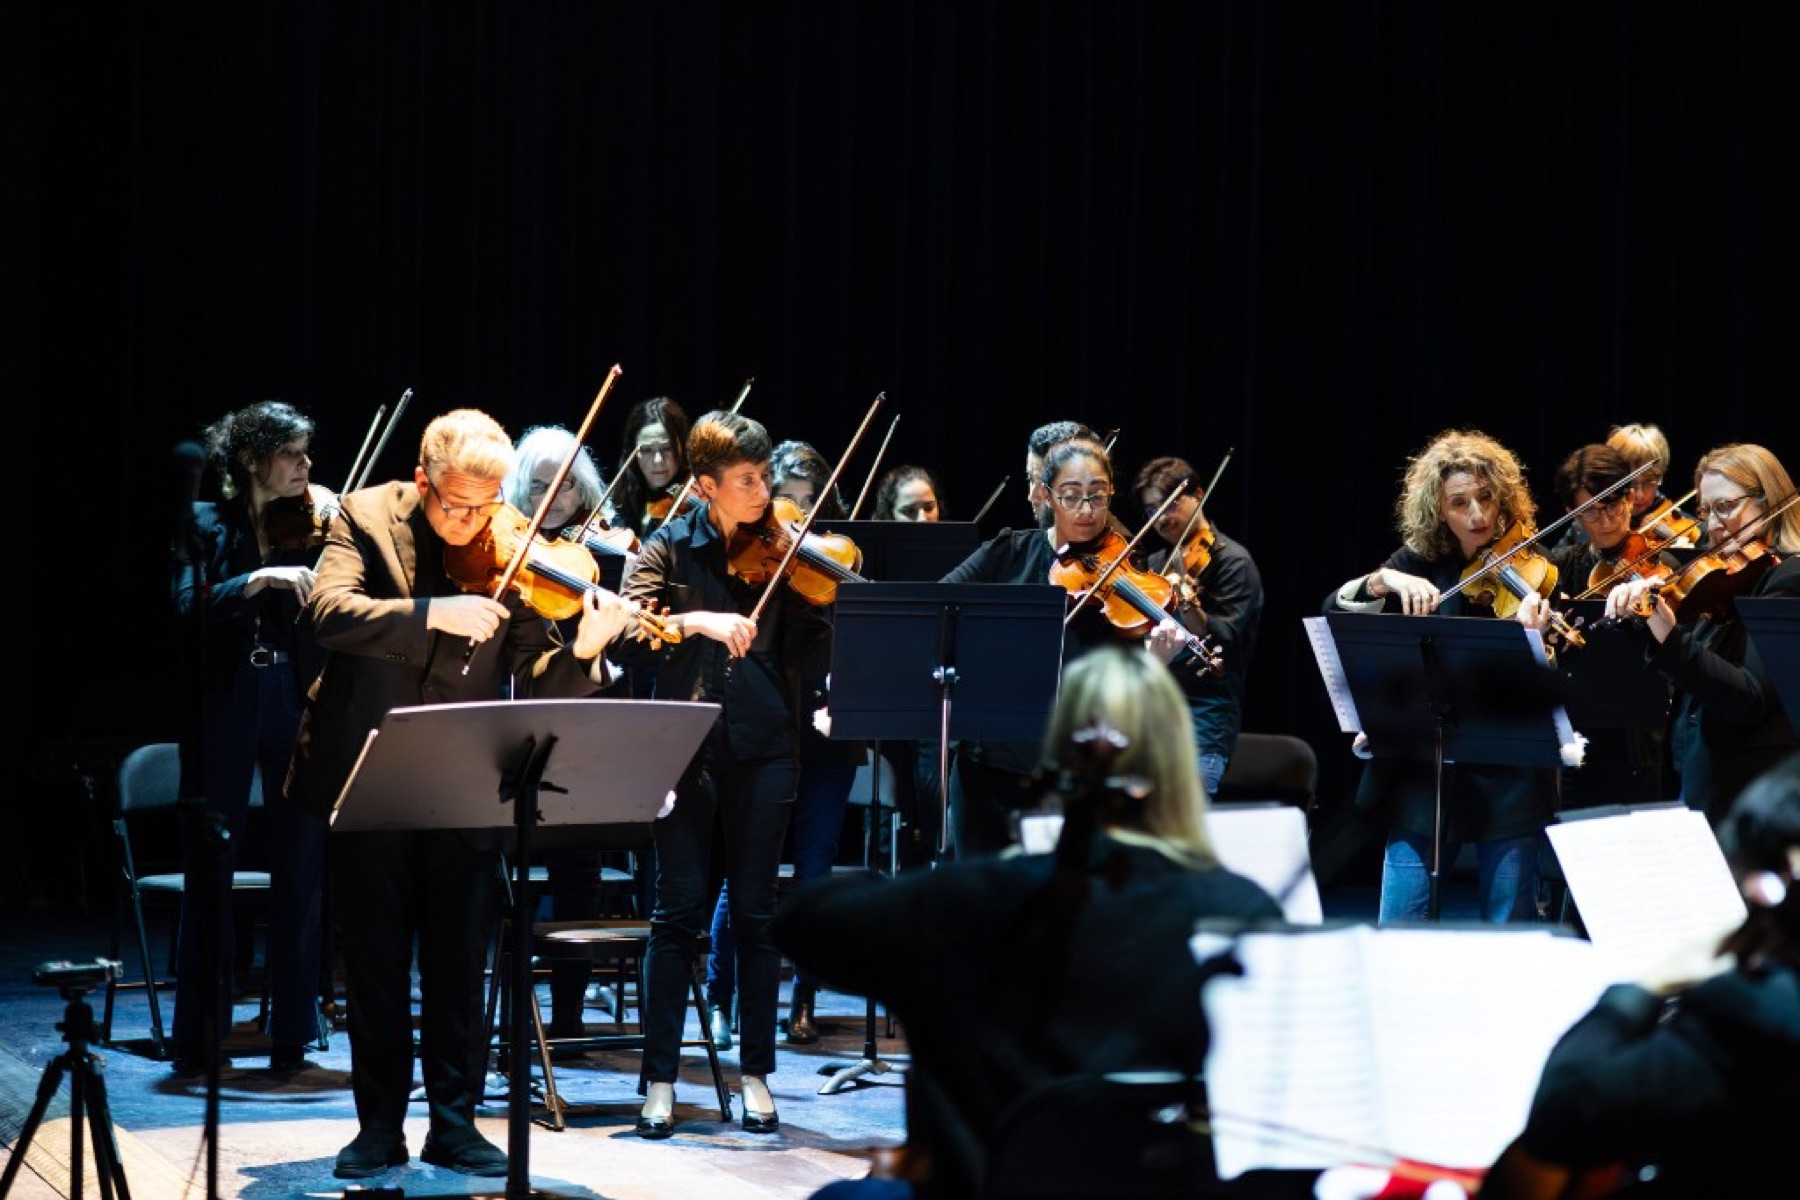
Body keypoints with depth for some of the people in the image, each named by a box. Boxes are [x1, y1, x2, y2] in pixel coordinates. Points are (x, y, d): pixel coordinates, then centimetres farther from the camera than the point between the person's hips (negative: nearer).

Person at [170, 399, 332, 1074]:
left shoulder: (313, 526, 8)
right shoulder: (206, 526, 4)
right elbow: (190, 605, -12)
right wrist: (260, 579, -23)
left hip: (298, 707, 2)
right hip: (225, 708, -2)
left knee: (301, 871, 2)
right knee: (210, 870, 3)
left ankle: (292, 1037, 9)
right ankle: (198, 1038, 10)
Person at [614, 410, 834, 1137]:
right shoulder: (670, 550, 3)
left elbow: (814, 658, -2)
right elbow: (625, 635, -11)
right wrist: (695, 621, -26)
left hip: (762, 750, 1)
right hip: (686, 747, -1)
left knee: (754, 912, 5)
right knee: (681, 909, -1)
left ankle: (756, 1076, 14)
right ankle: (660, 1081, 6)